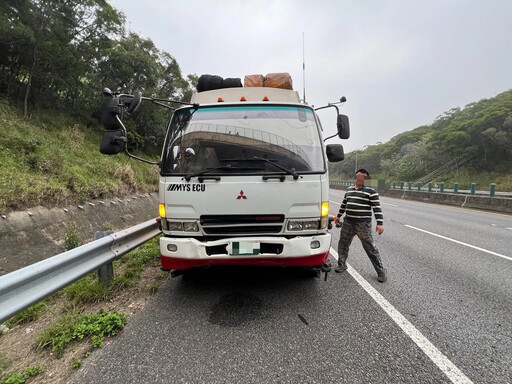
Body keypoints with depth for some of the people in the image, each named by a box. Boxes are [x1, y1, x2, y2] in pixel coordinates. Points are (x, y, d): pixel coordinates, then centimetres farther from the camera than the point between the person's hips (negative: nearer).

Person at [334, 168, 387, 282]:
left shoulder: (370, 191, -6)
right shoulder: (349, 189, 13)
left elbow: (377, 208, -11)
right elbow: (344, 204, 23)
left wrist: (380, 223, -19)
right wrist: (338, 216, 26)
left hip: (363, 224, -5)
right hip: (348, 223, 6)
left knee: (371, 248, 1)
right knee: (343, 244, 12)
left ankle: (381, 271, 15)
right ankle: (341, 265, 30)